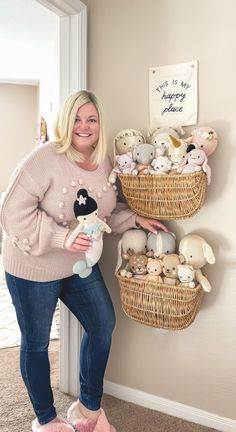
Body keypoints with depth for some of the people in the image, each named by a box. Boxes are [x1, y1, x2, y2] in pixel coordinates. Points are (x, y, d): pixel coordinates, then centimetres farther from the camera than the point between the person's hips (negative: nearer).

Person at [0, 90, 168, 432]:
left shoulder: (104, 163, 0)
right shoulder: (46, 158, -22)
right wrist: (62, 236, -28)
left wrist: (136, 219, 0)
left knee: (103, 326, 12)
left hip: (80, 264, 7)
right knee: (36, 343, 11)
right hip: (34, 268, -6)